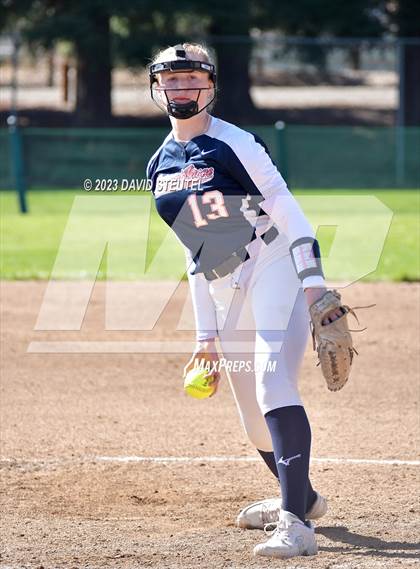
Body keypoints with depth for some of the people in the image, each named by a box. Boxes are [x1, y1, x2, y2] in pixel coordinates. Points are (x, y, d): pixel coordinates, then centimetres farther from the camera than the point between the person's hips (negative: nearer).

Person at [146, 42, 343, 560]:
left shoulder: (236, 144, -8)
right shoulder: (160, 167, 12)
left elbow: (288, 212, -12)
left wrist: (315, 288, -21)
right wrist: (206, 335, 15)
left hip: (273, 271, -7)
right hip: (227, 295, 7)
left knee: (272, 385, -26)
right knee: (253, 418, 11)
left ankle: (296, 523, -34)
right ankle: (302, 497, 38)